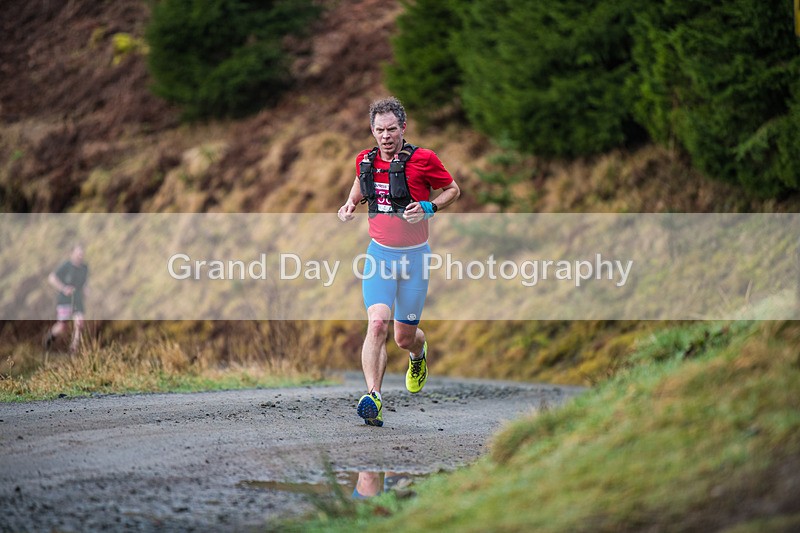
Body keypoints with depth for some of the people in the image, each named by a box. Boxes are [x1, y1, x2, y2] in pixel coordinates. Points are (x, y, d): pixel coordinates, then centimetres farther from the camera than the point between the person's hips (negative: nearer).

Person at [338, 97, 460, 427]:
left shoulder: (422, 160, -11)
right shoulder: (365, 161, 1)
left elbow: (453, 190, 2)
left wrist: (428, 209, -16)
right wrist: (350, 205, 2)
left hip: (414, 257, -2)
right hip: (379, 254, 2)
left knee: (404, 338, 8)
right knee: (377, 324, -20)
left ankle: (419, 353, 46)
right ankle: (373, 399, -27)